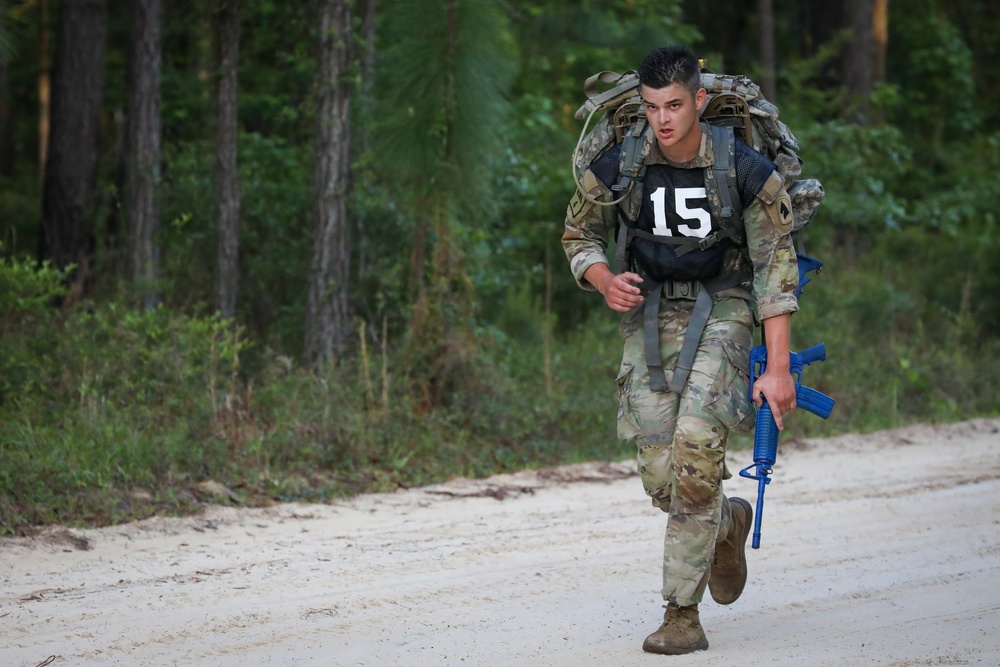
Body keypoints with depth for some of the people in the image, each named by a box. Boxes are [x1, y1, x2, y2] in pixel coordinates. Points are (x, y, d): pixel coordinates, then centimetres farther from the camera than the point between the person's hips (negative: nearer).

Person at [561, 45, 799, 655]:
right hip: (649, 312, 3)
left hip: (721, 310, -3)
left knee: (696, 449, -23)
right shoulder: (618, 169, -7)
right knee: (661, 478, -4)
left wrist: (778, 368, -16)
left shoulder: (747, 171, -14)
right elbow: (579, 236, 11)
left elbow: (775, 270, -11)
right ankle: (727, 523, 32)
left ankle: (684, 615, -15)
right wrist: (605, 281, -12)